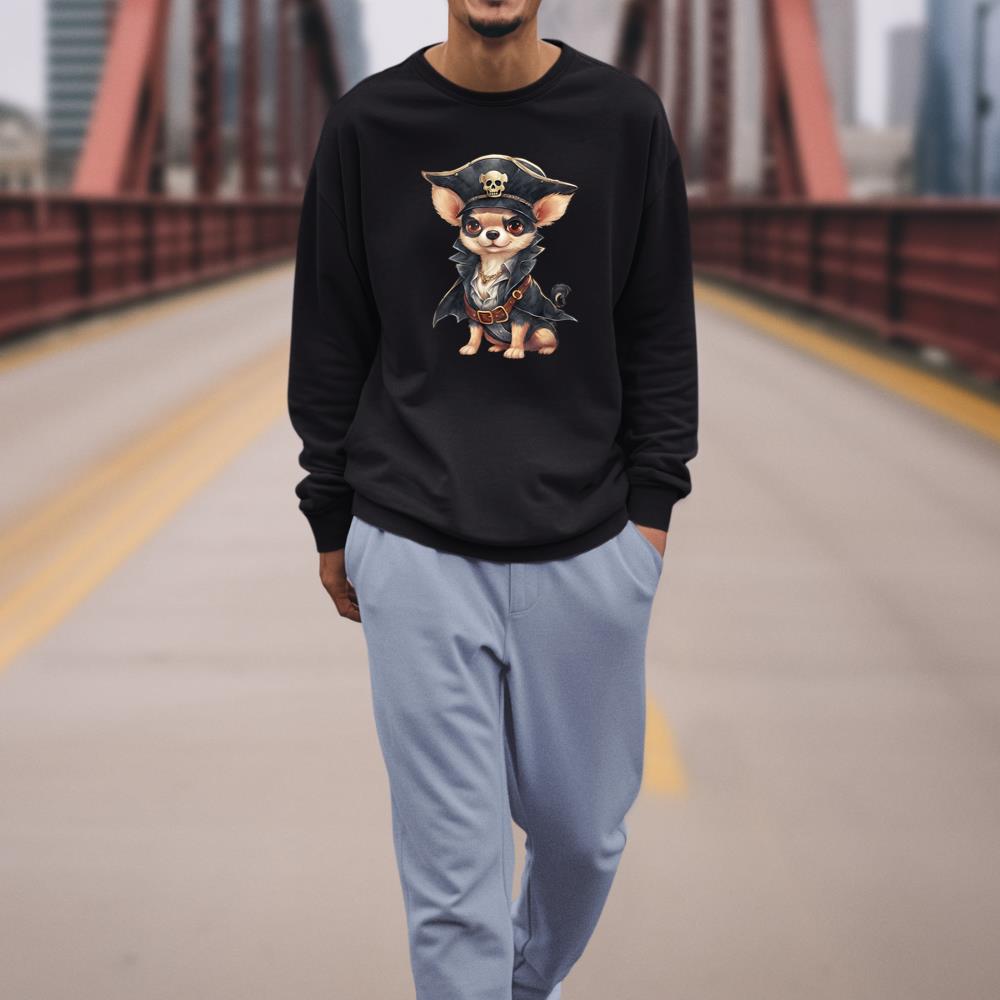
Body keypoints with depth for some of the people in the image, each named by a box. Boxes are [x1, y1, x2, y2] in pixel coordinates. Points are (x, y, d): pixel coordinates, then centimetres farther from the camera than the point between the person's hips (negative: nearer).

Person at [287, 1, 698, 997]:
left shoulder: (625, 118, 1)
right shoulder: (367, 124, 0)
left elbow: (662, 333, 7)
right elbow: (328, 344, 6)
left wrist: (652, 504, 4)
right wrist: (331, 522, 7)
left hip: (590, 550, 2)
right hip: (418, 551, -1)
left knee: (584, 832, 12)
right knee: (454, 865, -1)